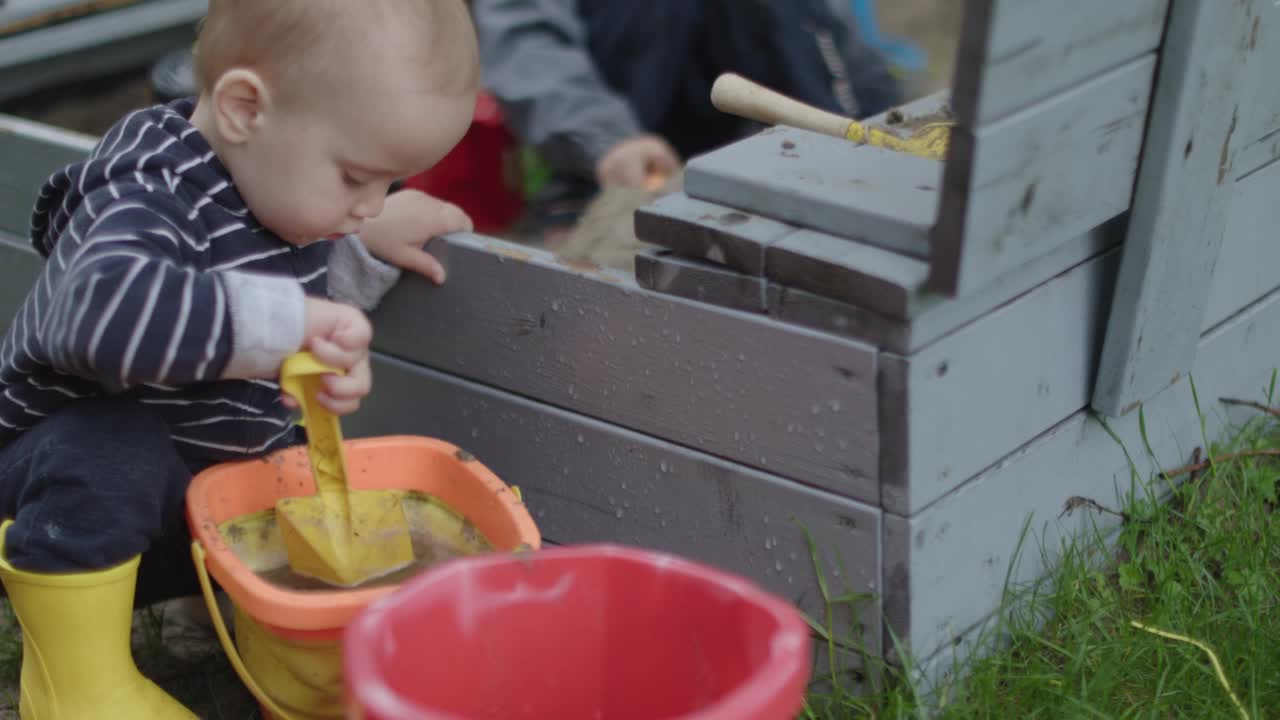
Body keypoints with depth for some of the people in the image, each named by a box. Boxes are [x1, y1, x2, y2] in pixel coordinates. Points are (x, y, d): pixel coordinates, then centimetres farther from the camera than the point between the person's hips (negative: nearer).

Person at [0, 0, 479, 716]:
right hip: (83, 482, -8)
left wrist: (364, 250, 1)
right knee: (111, 446, -40)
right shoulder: (154, 195, -28)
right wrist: (289, 318, -49)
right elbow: (102, 308, -52)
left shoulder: (271, 176, -2)